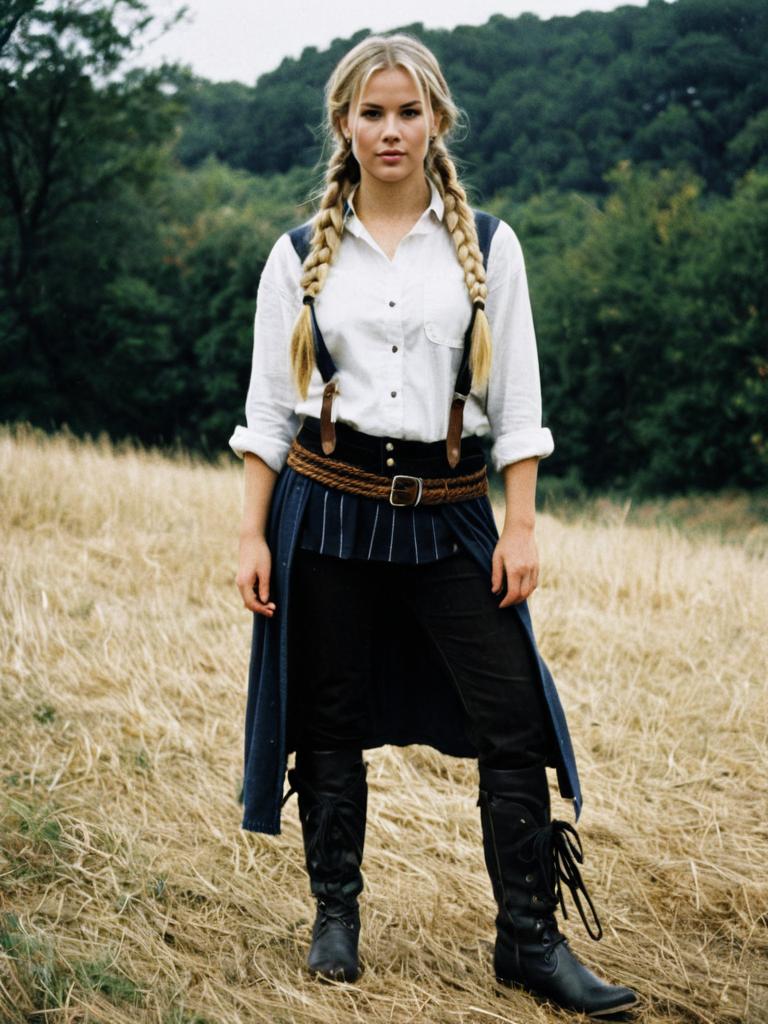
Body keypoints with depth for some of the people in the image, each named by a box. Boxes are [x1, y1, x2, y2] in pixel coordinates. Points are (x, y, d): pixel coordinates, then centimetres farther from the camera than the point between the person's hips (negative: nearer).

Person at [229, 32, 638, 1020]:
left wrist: (521, 527, -4)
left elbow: (516, 400, 3)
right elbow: (268, 407, 5)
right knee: (331, 722, 7)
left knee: (514, 719, -4)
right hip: (327, 505, 0)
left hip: (448, 512, 0)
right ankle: (335, 917, 24)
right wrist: (252, 534, -1)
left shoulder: (487, 244, 5)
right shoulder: (302, 254, 5)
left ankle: (531, 940, 6)